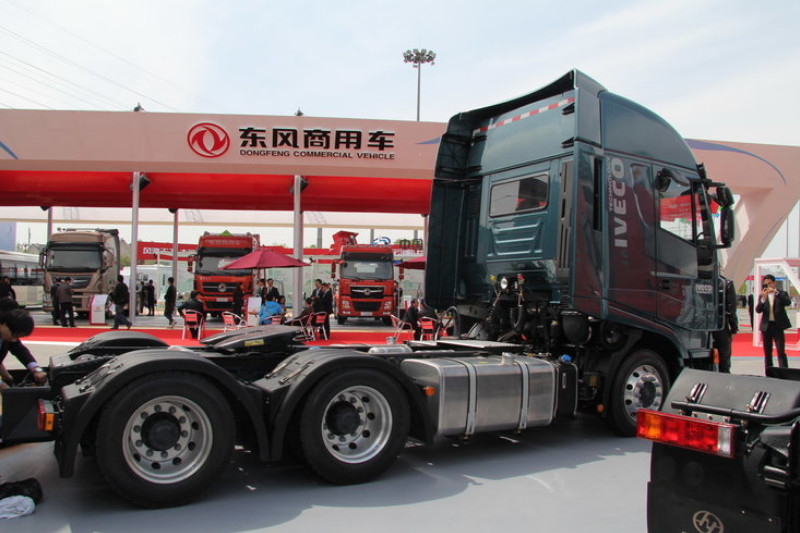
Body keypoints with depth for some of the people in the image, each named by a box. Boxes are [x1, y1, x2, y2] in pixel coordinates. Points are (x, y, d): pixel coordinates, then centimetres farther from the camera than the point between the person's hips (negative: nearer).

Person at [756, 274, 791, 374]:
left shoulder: (782, 294, 4)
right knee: (767, 352, 8)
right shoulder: (762, 296, 9)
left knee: (781, 352, -9)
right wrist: (763, 298, -19)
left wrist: (776, 292, -22)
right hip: (766, 326, 3)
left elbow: (788, 302, -17)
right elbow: (758, 310, -5)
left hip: (778, 326, -3)